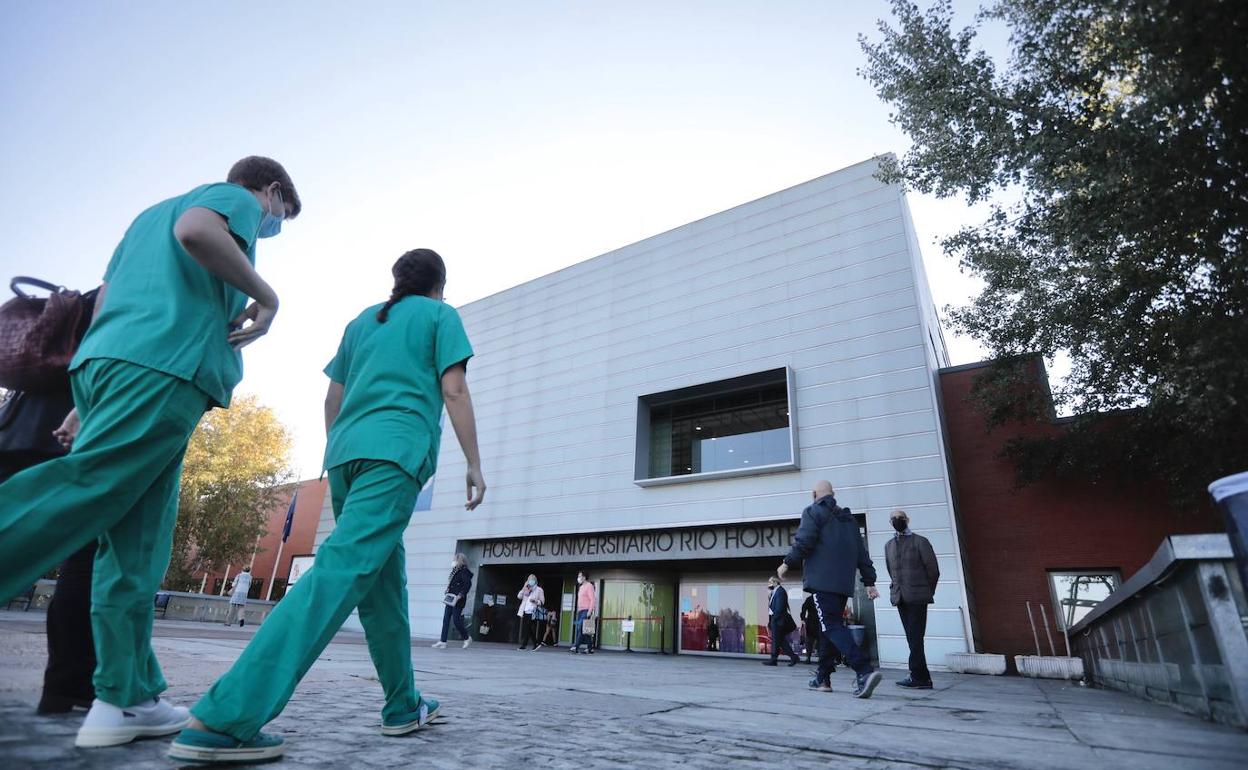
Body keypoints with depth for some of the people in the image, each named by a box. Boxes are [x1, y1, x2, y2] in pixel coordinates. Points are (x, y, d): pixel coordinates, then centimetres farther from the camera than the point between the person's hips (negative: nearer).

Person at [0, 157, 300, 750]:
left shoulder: (151, 213, 36)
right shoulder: (236, 198, 12)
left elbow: (104, 304, 28)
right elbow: (195, 231, -15)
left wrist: (89, 401, 25)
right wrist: (264, 294, -3)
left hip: (102, 364, 8)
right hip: (163, 367, -8)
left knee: (135, 544, 4)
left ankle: (126, 700, 5)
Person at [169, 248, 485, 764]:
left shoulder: (361, 321, 27)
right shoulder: (440, 315, 10)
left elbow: (332, 400, 24)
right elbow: (453, 392, -2)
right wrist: (474, 464, -1)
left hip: (345, 452, 7)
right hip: (396, 451, -7)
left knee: (386, 580, 12)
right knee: (342, 570, -16)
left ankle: (404, 707, 20)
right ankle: (222, 718, -25)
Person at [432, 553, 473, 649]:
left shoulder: (464, 571, -11)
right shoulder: (454, 571, 14)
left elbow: (468, 584, -21)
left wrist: (461, 595, -22)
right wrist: (447, 593, 7)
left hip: (458, 601, -8)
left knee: (456, 620, -5)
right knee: (446, 619, 4)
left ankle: (467, 638, 14)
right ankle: (443, 641, 6)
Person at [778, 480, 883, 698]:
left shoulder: (813, 511, 0)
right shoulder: (848, 518, 21)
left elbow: (804, 541, -13)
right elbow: (862, 553, 18)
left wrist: (787, 563, -1)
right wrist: (869, 582, 18)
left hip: (822, 581, -7)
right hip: (844, 583, 8)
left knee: (832, 627, -10)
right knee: (828, 627, 14)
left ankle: (865, 671, -25)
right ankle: (822, 678, 18)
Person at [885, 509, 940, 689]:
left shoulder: (920, 542, -1)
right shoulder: (889, 545, 14)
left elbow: (933, 571, 1)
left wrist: (927, 592, 6)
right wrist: (898, 589, 12)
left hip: (917, 598, -5)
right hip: (900, 598, 5)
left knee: (915, 638, -8)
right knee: (912, 639, 7)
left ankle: (917, 676, -3)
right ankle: (923, 679, 12)